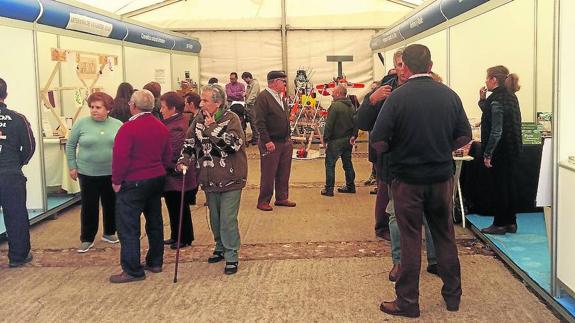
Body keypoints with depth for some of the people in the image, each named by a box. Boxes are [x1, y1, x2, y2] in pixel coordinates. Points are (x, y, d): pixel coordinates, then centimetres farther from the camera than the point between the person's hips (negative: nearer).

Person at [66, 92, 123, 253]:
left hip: (112, 173, 2)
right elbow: (70, 145, 3)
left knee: (111, 205, 13)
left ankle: (109, 233, 32)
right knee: (89, 207, 5)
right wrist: (72, 166, 1)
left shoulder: (117, 125, -1)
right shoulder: (81, 123, -5)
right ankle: (87, 239, 17)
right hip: (87, 173, -1)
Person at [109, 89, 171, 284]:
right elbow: (167, 155, 12)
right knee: (154, 222, 17)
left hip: (133, 183, -8)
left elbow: (120, 158, -19)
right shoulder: (161, 127, 5)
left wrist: (117, 181, -8)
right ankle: (155, 262, 26)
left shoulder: (128, 128, -17)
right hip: (157, 180, 8)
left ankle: (132, 271, 0)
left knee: (128, 227, -2)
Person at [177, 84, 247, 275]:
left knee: (228, 220, -6)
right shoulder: (199, 121, 5)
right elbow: (190, 144, 12)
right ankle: (220, 249, 36)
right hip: (209, 180, 6)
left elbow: (234, 144, -25)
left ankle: (231, 257, 6)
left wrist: (212, 128, -22)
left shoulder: (231, 119, -11)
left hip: (230, 180, -6)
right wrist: (184, 161, -6)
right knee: (214, 218, 18)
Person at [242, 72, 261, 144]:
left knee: (254, 122, -7)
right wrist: (245, 94, 5)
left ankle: (256, 139, -2)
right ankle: (253, 138, 18)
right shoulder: (249, 84, 18)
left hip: (253, 105, -9)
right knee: (251, 122, 11)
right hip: (249, 105, 9)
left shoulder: (255, 83, -11)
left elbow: (253, 95, -18)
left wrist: (247, 102, -19)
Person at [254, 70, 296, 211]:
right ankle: (263, 202, 10)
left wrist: (289, 138, 15)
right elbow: (260, 122, -18)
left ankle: (282, 198, 26)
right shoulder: (263, 97, -13)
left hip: (285, 142, 8)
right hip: (271, 143, -8)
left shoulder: (281, 97, 14)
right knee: (268, 174, 0)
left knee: (283, 173, 14)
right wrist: (267, 141, -21)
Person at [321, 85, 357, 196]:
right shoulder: (352, 106, 11)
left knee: (330, 164, -2)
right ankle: (350, 186, 23)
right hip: (348, 140, 8)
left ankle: (329, 189, -3)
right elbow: (356, 122, 14)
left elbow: (329, 124, -17)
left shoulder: (335, 106, -15)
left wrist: (326, 138, -11)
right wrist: (353, 136, 16)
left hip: (336, 140, -8)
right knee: (347, 163, 17)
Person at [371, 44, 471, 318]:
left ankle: (407, 302, 14)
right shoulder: (449, 95, -2)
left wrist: (395, 149, 5)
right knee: (445, 236, 16)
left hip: (408, 178, -3)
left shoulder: (398, 97, -14)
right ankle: (453, 295, 27)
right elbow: (464, 136, 3)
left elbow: (378, 141, -16)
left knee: (410, 239, 6)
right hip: (442, 177, 3)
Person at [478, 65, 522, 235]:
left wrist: (487, 154, -18)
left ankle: (499, 224, 8)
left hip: (500, 151, -9)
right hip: (513, 149, 9)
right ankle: (511, 222, 22)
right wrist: (483, 100, 9)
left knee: (500, 187, 0)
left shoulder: (496, 100, -18)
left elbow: (496, 131, -22)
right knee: (509, 184, 14)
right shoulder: (511, 96, 10)